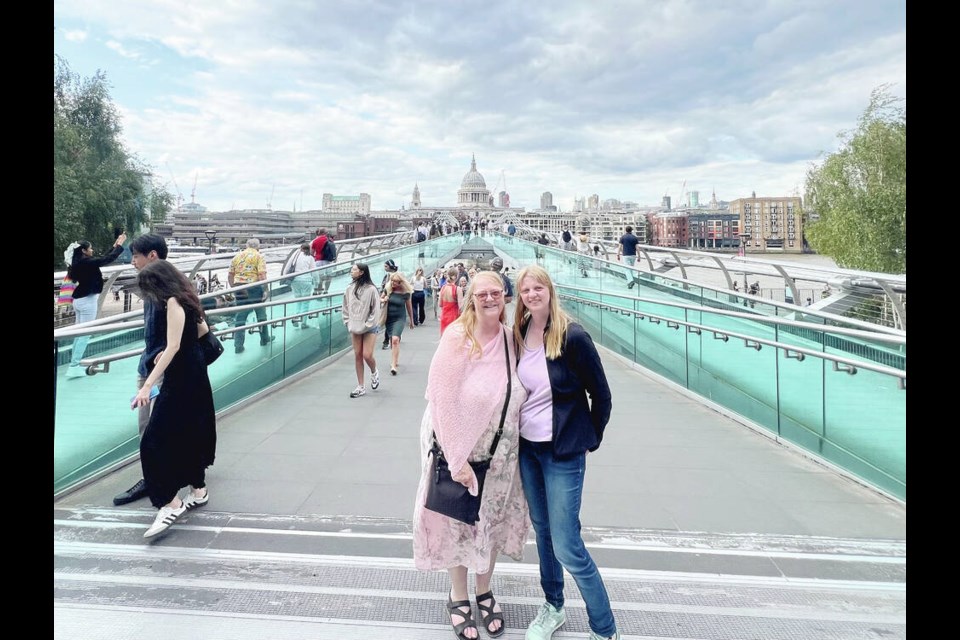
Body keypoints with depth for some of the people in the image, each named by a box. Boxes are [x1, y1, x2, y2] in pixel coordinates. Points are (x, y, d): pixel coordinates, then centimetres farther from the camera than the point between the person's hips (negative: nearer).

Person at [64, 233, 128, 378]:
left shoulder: (79, 262, 10)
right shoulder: (86, 262, -17)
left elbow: (102, 259, 18)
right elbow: (108, 259, -17)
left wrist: (114, 245, 22)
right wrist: (120, 245, -6)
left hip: (80, 299, 10)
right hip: (88, 300, -10)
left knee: (79, 333, 14)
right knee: (85, 335, -5)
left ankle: (75, 364, 19)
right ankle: (74, 367, -5)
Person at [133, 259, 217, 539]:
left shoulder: (173, 302, -16)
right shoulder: (186, 297, 11)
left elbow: (173, 347, -24)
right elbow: (203, 330, 25)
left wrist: (148, 384, -26)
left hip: (181, 378, -10)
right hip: (194, 372, 10)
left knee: (155, 440, -7)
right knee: (190, 433, 18)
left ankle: (170, 503, -6)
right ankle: (198, 490, 29)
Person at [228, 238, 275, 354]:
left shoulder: (237, 256, 12)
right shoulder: (259, 256, -3)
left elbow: (230, 275, 10)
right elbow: (262, 275, -14)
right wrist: (265, 290, -12)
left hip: (239, 289, 4)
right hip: (254, 287, -4)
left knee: (240, 317, 7)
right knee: (261, 314, 15)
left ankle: (238, 345, 4)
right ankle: (265, 339, 29)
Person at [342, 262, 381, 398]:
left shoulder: (371, 289, -11)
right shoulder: (350, 288, 2)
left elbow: (375, 310, -10)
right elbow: (345, 308, 10)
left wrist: (367, 325, -13)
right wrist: (348, 323, 1)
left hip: (369, 328, -4)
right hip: (355, 327, 4)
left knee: (367, 355, -9)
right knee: (357, 355, 5)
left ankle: (374, 372, 26)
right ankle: (360, 387, 14)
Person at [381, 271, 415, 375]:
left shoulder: (405, 293, -8)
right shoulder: (388, 290, -4)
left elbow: (409, 307, 5)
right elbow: (380, 299, 10)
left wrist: (411, 320, 13)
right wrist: (383, 300, -14)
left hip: (400, 318, -3)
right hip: (388, 319, 3)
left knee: (395, 339, -21)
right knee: (392, 340, 14)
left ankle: (393, 365, -21)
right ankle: (395, 360, 37)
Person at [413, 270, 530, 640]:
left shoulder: (510, 338, -4)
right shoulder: (457, 339, -20)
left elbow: (516, 395, 8)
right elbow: (442, 401, -21)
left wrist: (511, 446, 3)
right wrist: (458, 460, -21)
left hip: (499, 453, 5)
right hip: (457, 447, -4)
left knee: (492, 522, 18)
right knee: (458, 525, 13)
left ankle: (484, 593, 42)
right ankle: (458, 598, 36)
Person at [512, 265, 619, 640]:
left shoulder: (572, 336, -16)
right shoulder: (518, 335, 1)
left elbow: (601, 394, -8)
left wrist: (590, 439, 0)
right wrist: (515, 433, 14)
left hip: (563, 453, -6)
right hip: (526, 447, 6)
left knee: (566, 546, -3)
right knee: (542, 529, 19)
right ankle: (553, 607, 39)